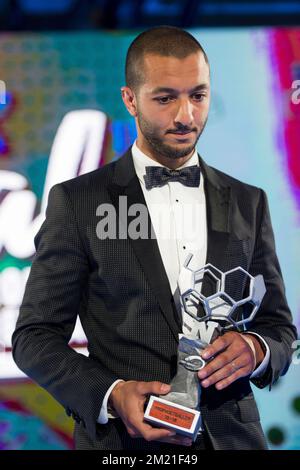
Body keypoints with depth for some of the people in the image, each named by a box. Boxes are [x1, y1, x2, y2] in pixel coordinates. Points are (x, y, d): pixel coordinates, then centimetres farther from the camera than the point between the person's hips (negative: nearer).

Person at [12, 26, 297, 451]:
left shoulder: (248, 204, 7)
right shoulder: (77, 201, -3)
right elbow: (34, 337, -3)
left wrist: (256, 349, -12)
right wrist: (109, 395, -20)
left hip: (230, 436, 3)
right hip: (122, 440, -3)